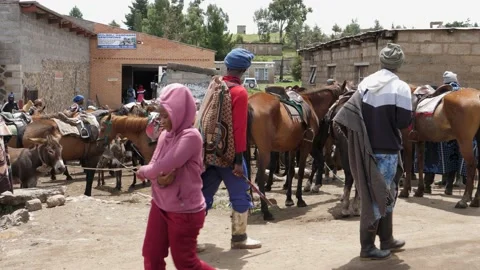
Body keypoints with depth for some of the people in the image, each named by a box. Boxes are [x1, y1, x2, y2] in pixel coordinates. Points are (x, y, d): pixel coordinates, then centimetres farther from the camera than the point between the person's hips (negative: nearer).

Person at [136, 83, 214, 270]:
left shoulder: (191, 136, -22)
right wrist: (159, 178, -21)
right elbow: (154, 165, 4)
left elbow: (165, 165, -28)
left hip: (185, 210, -8)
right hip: (161, 205, 8)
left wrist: (142, 171, -8)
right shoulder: (165, 135, 4)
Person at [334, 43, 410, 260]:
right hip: (387, 149, -7)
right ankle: (367, 247, 5)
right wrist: (391, 121, 6)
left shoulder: (365, 83, 7)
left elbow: (351, 112, 3)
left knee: (384, 194, 19)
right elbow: (404, 122, -14)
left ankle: (386, 239, 29)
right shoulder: (401, 87, -11)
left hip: (368, 148, 7)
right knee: (378, 196, 0)